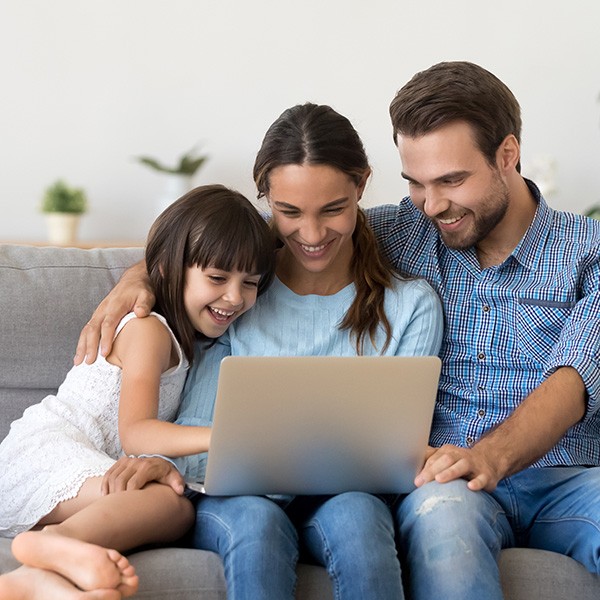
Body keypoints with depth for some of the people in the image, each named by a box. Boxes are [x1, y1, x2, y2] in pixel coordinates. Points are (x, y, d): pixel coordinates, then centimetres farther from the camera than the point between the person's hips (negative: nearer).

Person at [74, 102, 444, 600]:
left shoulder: (411, 305, 5)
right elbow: (195, 429, 1)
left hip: (345, 496, 0)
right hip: (239, 498, 0)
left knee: (354, 514, -36)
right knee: (256, 520, -35)